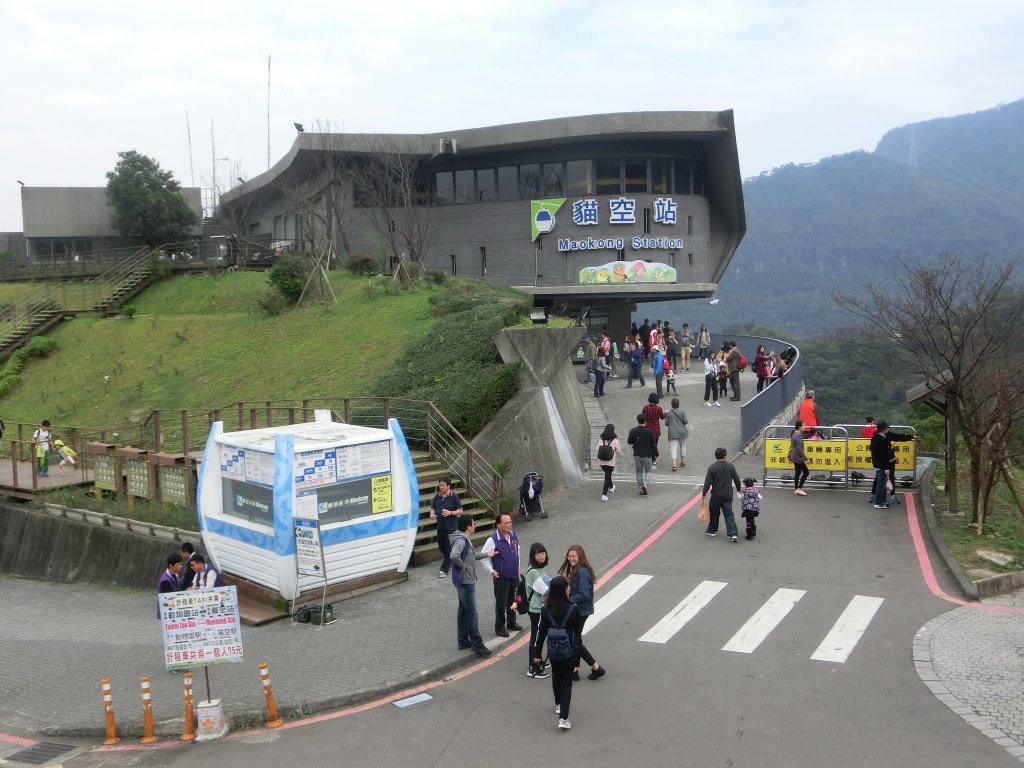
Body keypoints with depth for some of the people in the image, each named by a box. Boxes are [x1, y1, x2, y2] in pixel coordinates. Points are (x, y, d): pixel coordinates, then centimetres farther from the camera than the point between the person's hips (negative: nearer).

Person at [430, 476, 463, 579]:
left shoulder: (454, 496, -9)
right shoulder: (437, 496, 6)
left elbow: (460, 511, -6)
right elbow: (432, 507, 16)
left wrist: (450, 513, -21)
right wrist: (432, 514, -5)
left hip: (451, 527, -6)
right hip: (440, 525, 6)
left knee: (448, 548, -4)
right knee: (441, 546, 16)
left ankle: (444, 569, 2)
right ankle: (450, 562, 38)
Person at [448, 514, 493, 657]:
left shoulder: (465, 540, 11)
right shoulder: (461, 540, -22)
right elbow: (454, 556, -40)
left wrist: (486, 554, 29)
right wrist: (462, 565, -24)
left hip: (466, 581, 11)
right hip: (465, 582, -11)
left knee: (463, 611, 16)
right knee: (471, 613, -4)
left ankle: (463, 641, 25)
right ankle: (477, 644, 2)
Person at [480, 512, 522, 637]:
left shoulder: (514, 536, 1)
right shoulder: (493, 540, -19)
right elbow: (483, 556, -13)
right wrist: (492, 571, -12)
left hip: (514, 575, 6)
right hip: (501, 577, -6)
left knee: (513, 601, 18)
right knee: (501, 603, 3)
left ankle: (512, 623, 34)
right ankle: (500, 627, 16)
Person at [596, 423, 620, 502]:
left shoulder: (601, 439, -1)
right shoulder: (615, 440, -10)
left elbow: (597, 449, 1)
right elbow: (618, 451, -4)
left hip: (601, 461, 4)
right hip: (610, 462, -4)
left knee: (607, 474, 26)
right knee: (607, 477, 1)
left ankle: (611, 487, 50)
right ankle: (604, 494, -8)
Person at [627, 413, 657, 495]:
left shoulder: (633, 431, -7)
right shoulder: (649, 432, -11)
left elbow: (629, 442, 4)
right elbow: (654, 444, -6)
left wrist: (627, 439, 26)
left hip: (637, 455, 2)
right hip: (647, 455, -2)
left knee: (639, 472, 14)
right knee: (648, 471, 13)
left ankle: (641, 488, 14)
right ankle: (645, 484, -10)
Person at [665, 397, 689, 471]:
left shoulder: (669, 413, -4)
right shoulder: (682, 411, -6)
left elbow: (666, 423, -1)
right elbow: (685, 421, -10)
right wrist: (687, 420, 13)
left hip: (672, 433, -1)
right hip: (682, 432, 1)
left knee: (673, 448, -4)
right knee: (683, 446, 22)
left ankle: (674, 465, -17)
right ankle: (682, 461, 35)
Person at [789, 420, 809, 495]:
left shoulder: (794, 434, 9)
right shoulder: (798, 436, -23)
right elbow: (800, 449, -23)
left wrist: (789, 455, 27)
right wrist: (806, 458, -18)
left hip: (795, 457, 10)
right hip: (798, 458, -10)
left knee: (797, 472, 15)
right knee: (806, 472, -4)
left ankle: (796, 489, 19)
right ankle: (799, 489, -3)